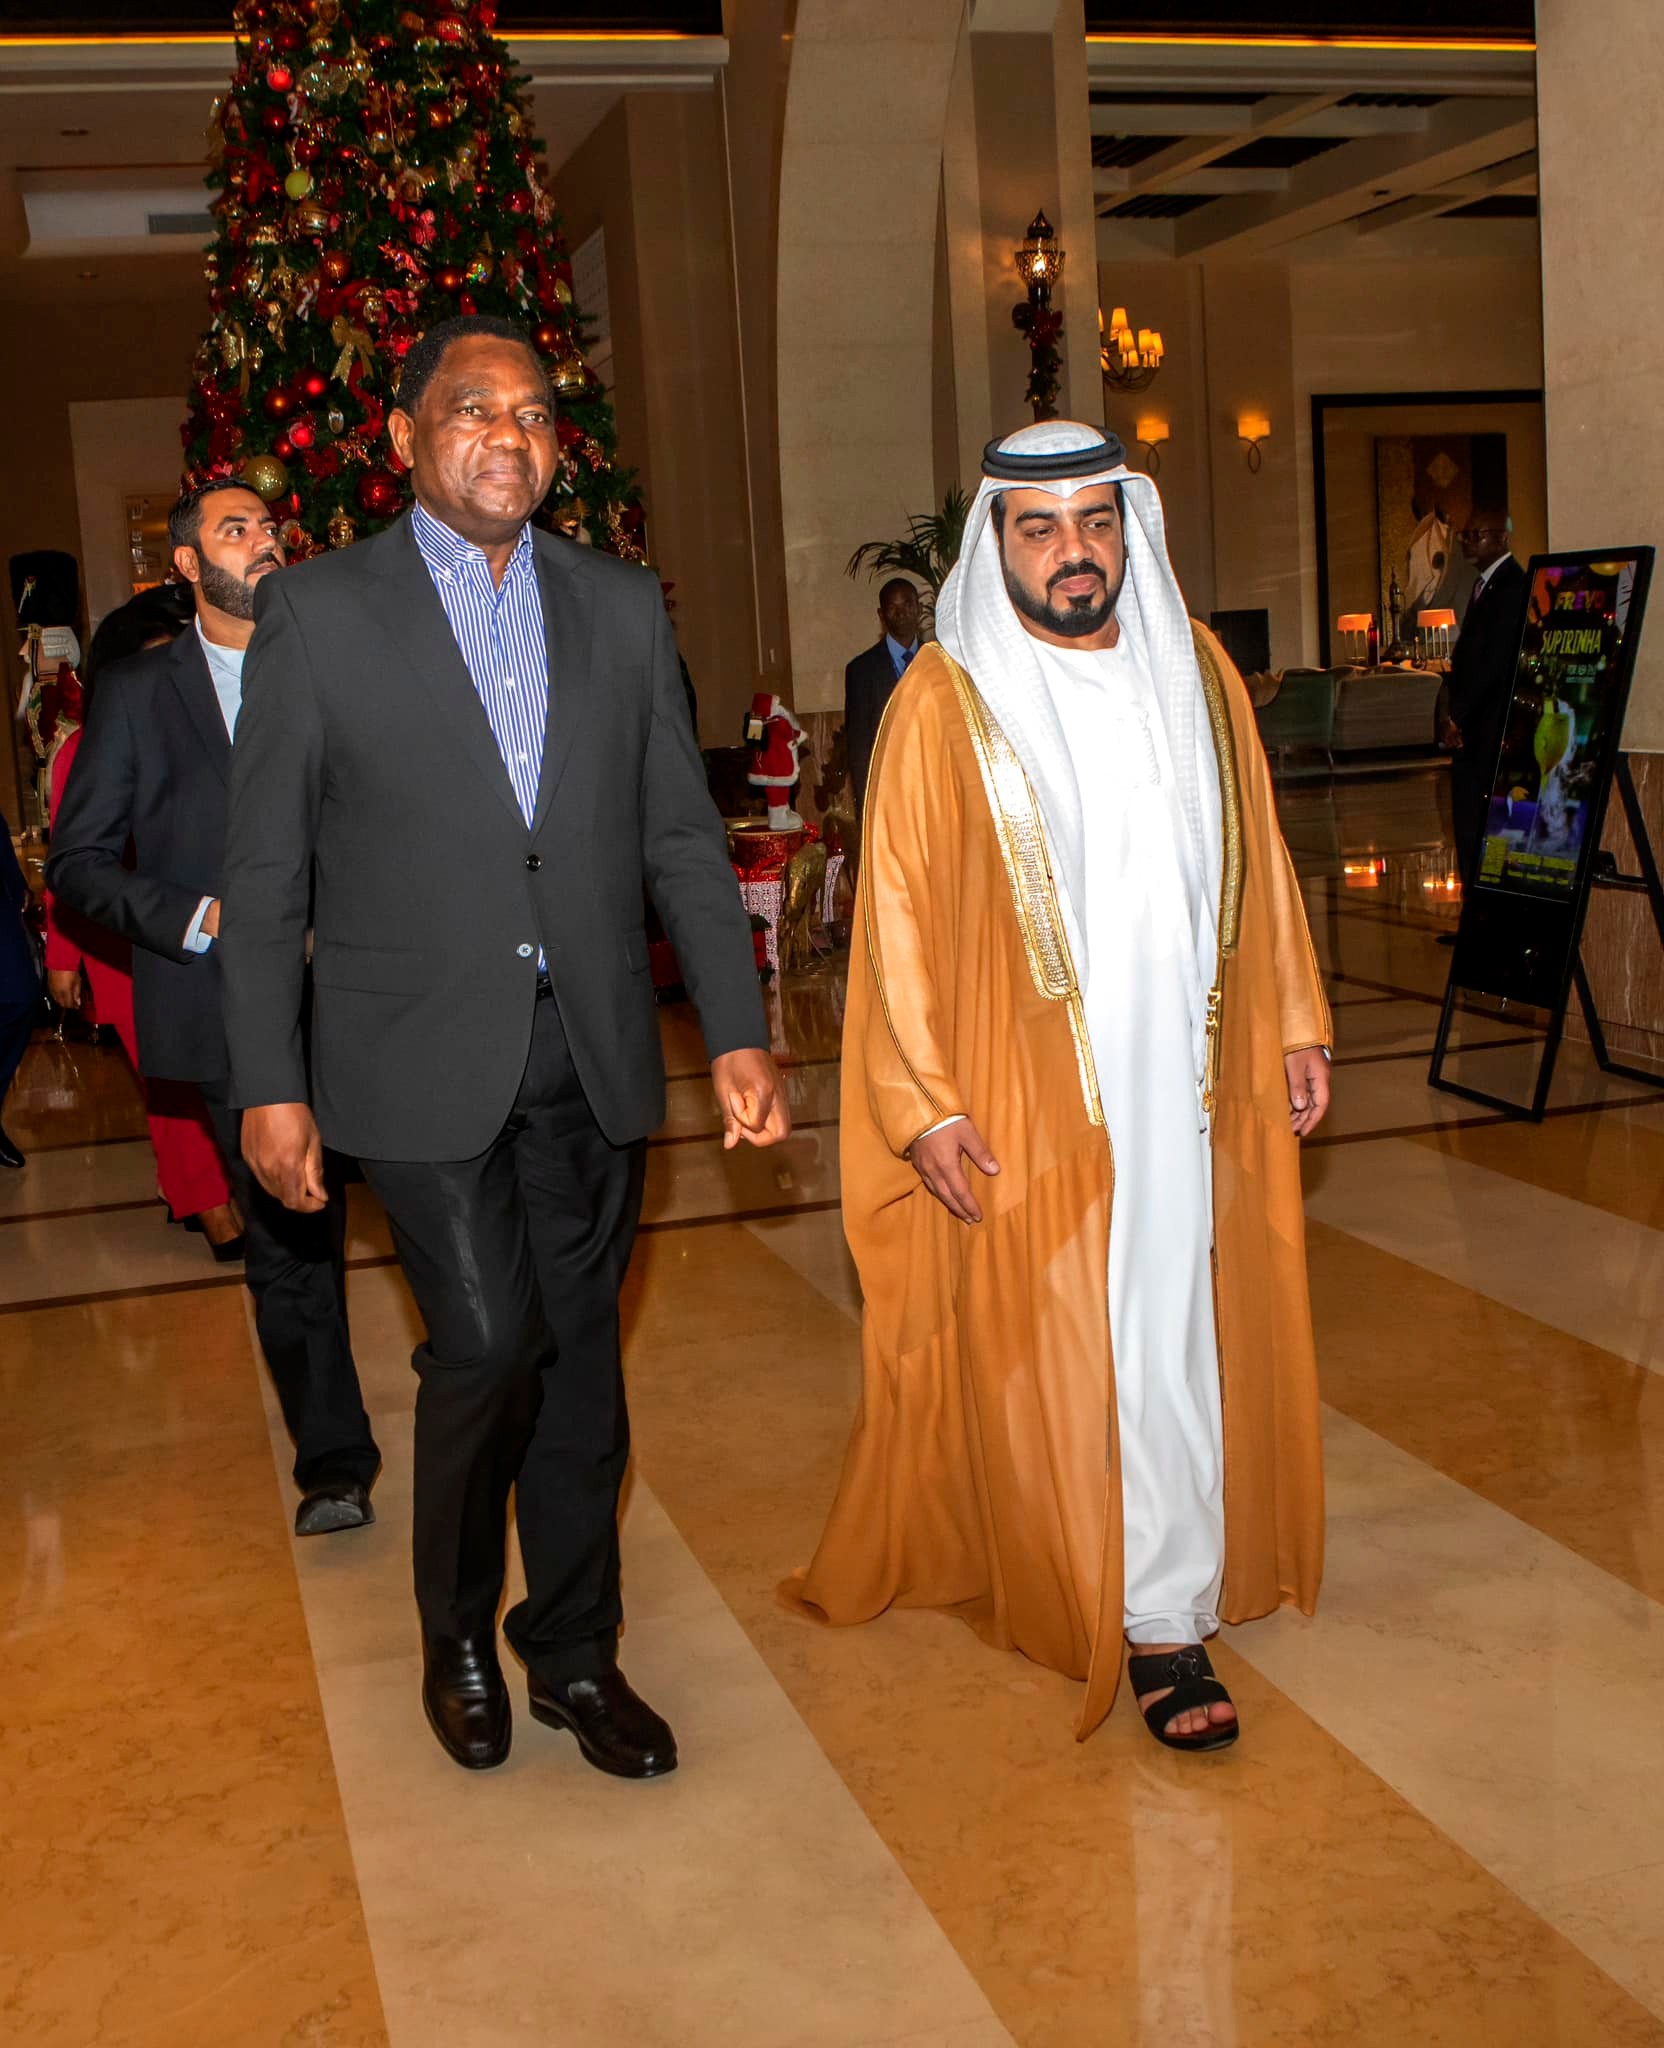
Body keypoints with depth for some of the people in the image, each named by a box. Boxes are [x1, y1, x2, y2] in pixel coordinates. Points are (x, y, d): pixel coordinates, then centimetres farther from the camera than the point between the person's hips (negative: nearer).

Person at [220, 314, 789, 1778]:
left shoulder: (622, 607, 8)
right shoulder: (319, 612, -2)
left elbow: (682, 837, 9)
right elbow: (265, 873, -1)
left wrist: (739, 1032, 2)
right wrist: (269, 1084, -5)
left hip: (590, 1056, 4)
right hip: (423, 1061, -3)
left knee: (580, 1356, 10)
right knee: (487, 1342, -9)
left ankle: (576, 1653, 29)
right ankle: (457, 1632, 20)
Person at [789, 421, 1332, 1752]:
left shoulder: (1194, 669, 6)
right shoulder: (947, 700, -7)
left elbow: (1255, 856, 13)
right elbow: (899, 909, -7)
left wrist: (1293, 1023, 11)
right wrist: (921, 1101, -11)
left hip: (1186, 1082, 4)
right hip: (1027, 1101, -3)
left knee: (1180, 1336, 10)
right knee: (1044, 1351, 5)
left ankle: (1167, 1611, 26)